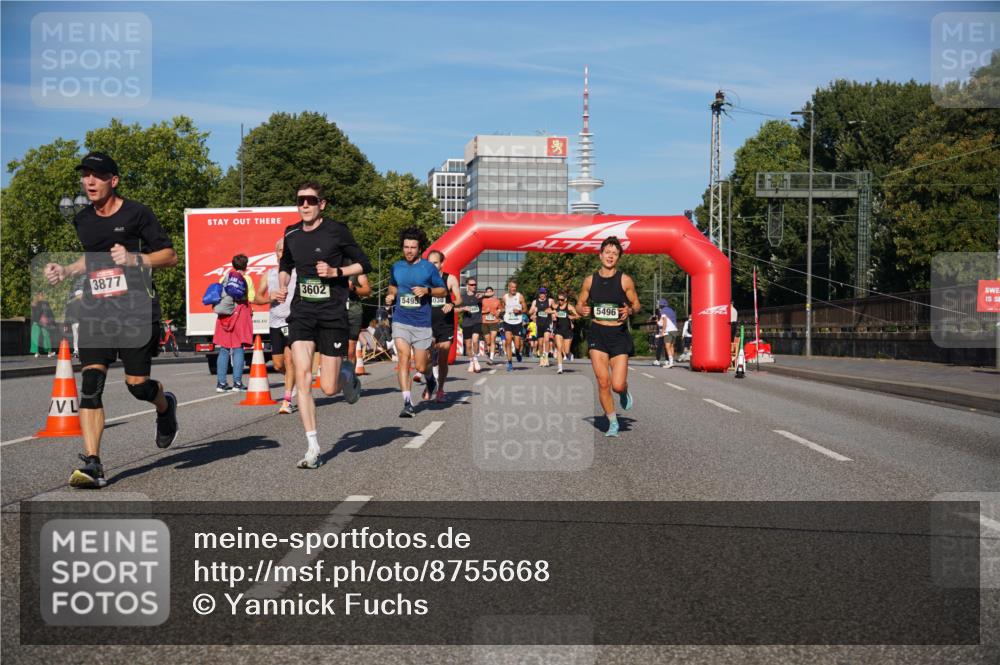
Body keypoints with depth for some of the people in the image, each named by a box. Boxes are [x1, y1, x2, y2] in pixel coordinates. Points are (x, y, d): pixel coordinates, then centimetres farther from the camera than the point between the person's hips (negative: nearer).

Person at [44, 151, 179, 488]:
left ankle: (165, 406, 35)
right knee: (90, 384, -9)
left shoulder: (136, 213, -3)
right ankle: (92, 464, -8)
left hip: (136, 307, -4)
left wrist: (134, 259, -18)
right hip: (95, 309, 4)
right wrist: (65, 271, 14)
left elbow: (170, 255, -3)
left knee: (137, 384, -2)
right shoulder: (82, 220, 14)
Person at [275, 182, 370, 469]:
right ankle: (313, 448, -4)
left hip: (332, 315, -3)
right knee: (302, 377, -12)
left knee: (329, 388, -3)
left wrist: (335, 271, -14)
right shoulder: (291, 234, 8)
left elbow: (364, 264, 0)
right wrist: (282, 287, 7)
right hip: (301, 313, 3)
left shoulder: (337, 230, -5)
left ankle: (347, 374, 36)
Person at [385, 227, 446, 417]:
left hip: (422, 323, -2)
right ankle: (407, 403, -12)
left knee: (421, 367, 2)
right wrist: (390, 295, 4)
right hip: (400, 321, 2)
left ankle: (430, 379, 39)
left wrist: (427, 290, -12)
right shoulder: (396, 267, 8)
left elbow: (444, 291, 6)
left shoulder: (429, 267, 0)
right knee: (403, 358, -14)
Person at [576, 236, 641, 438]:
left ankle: (625, 393, 30)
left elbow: (636, 304, 5)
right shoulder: (590, 280, 4)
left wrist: (629, 310, -17)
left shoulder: (625, 280, -2)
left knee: (617, 385, -9)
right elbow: (579, 304, 13)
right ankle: (613, 423, 15)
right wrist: (583, 310, -10)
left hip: (619, 334, -2)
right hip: (597, 333, 2)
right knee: (603, 382, -4)